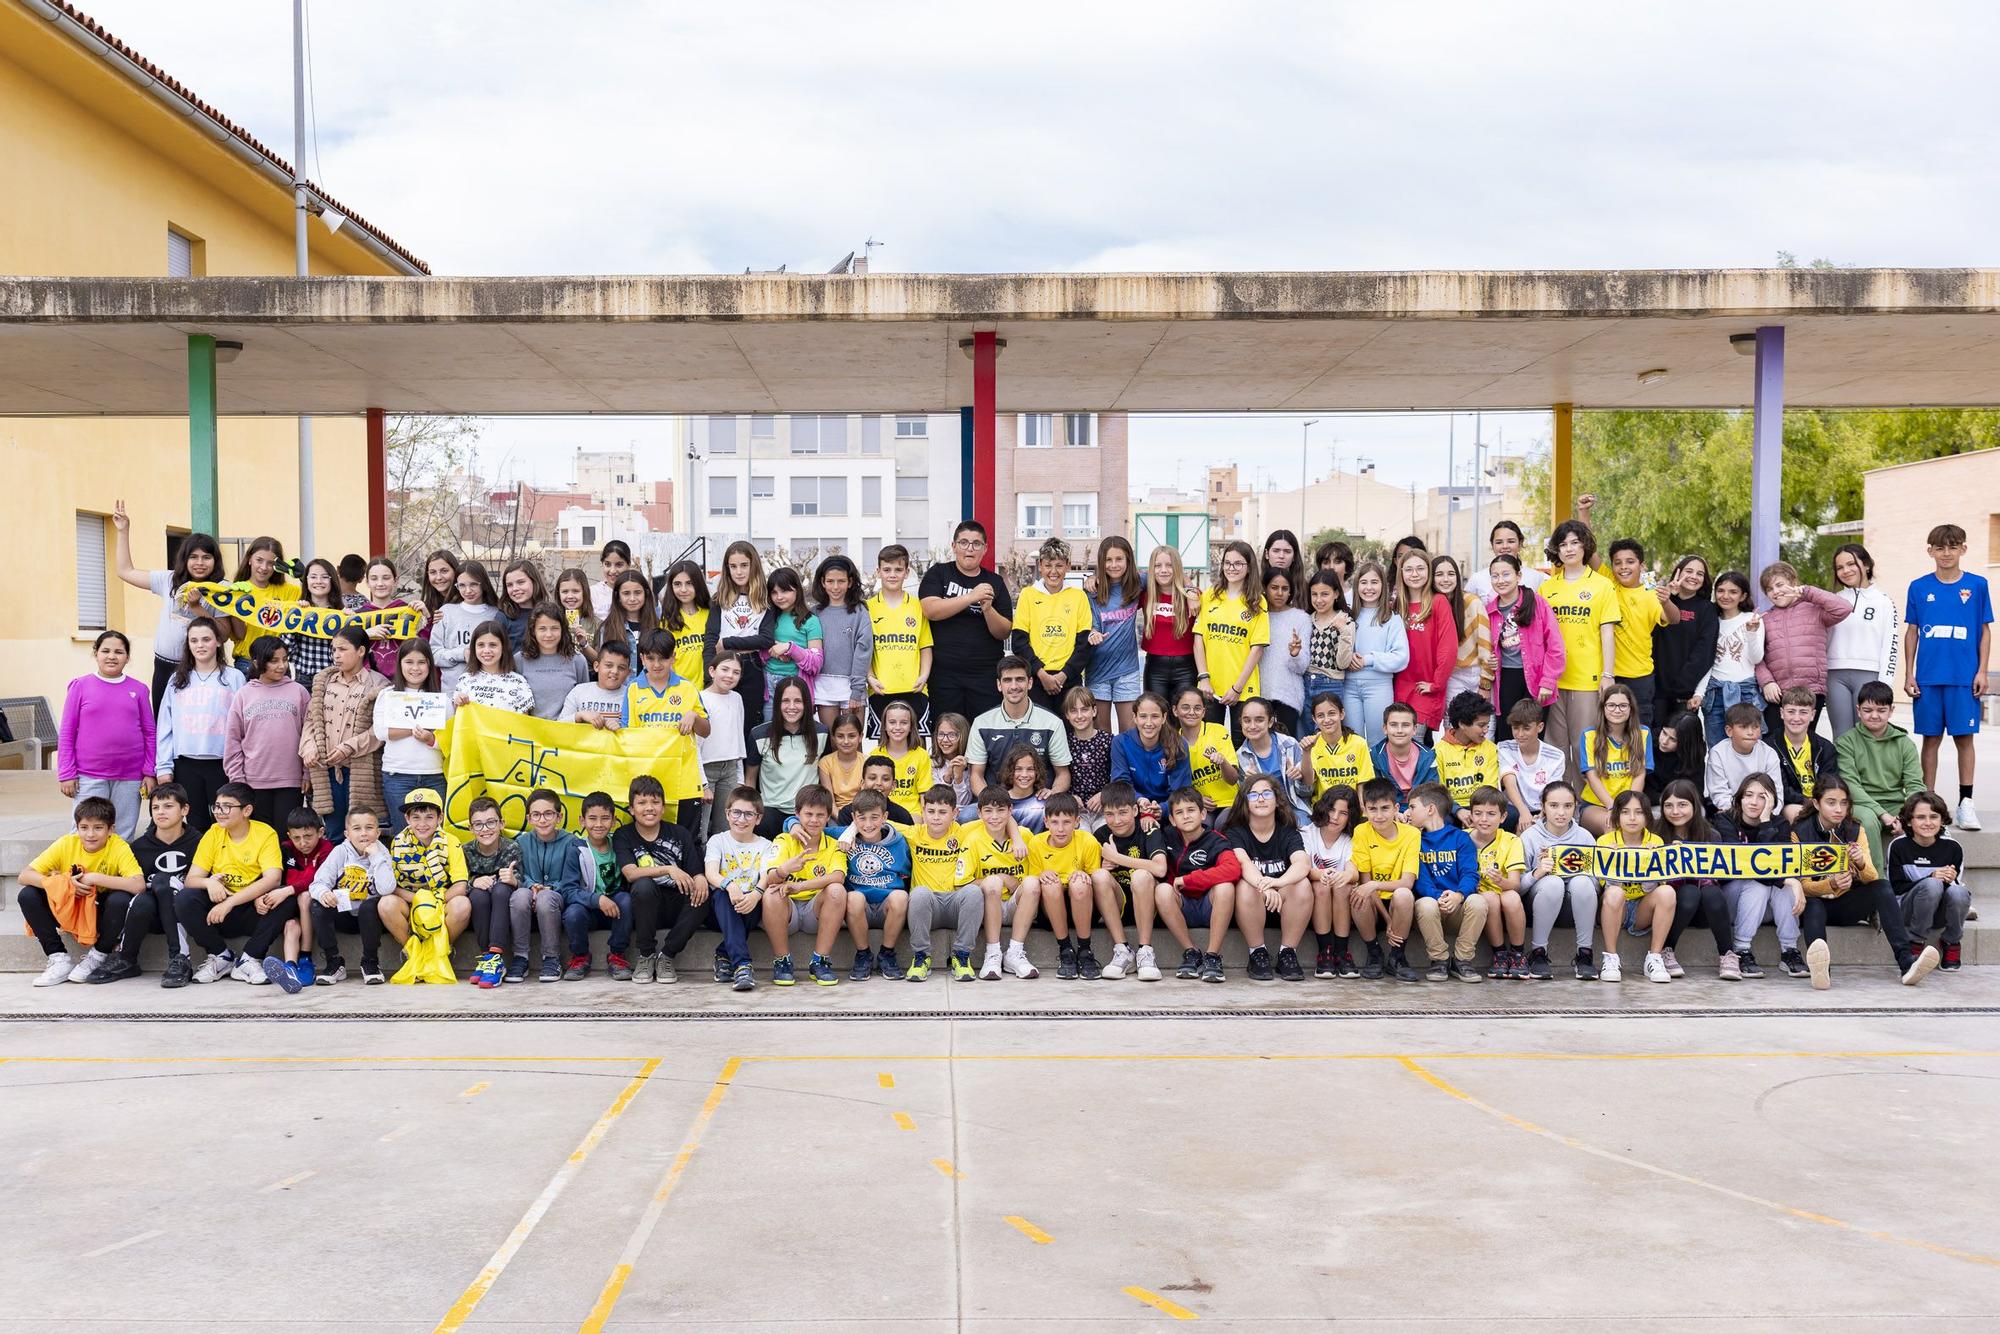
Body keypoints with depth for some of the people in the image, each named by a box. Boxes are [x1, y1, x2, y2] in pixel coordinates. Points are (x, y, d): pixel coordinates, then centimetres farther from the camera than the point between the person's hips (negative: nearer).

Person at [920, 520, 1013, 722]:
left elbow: (1005, 632, 5)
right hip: (944, 674, -2)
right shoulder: (938, 574, 6)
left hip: (986, 675, 2)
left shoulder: (995, 582, 10)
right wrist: (971, 597, -19)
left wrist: (988, 609, -15)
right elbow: (931, 610, -12)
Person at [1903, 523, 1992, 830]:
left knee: (1964, 737, 1)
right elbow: (1911, 632, 9)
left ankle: (1966, 803, 7)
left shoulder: (1977, 585, 3)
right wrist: (1909, 674, 4)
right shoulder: (1919, 587, 5)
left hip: (1965, 677, -1)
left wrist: (1982, 672, -2)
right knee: (1931, 738, 6)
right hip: (1928, 678, 1)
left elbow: (1985, 631, 6)